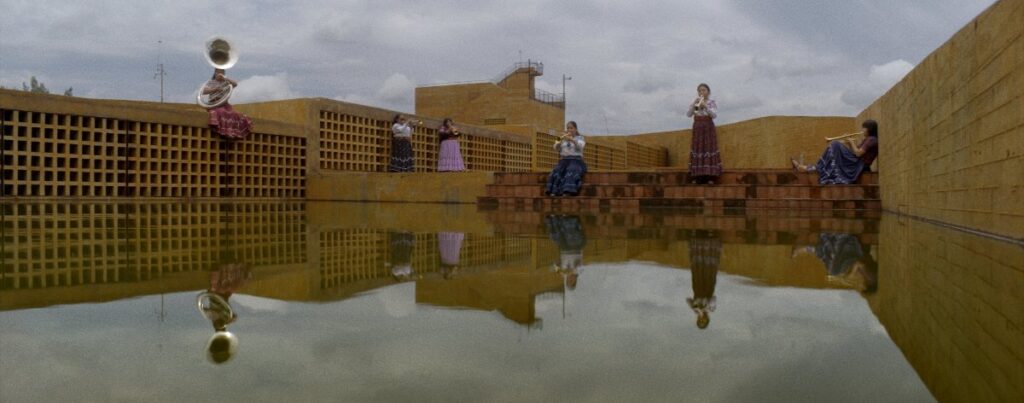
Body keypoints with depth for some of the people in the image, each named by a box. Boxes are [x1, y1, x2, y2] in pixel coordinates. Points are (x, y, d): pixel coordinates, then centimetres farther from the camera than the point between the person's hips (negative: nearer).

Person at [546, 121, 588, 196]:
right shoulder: (563, 139, 20)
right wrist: (560, 140, -16)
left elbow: (580, 146, -14)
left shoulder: (580, 138, 9)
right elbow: (556, 147, 5)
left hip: (576, 161, -3)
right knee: (556, 172, -27)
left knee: (571, 172, -35)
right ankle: (554, 191, -41)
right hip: (564, 160, 3)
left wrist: (572, 140, -32)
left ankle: (568, 191, -51)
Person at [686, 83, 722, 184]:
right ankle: (696, 176, -2)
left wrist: (705, 106, -24)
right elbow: (688, 114, -4)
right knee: (697, 150, -2)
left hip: (708, 128, -2)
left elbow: (715, 115, -12)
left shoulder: (711, 102, 2)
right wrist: (694, 105, -18)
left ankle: (710, 176, -9)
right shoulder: (695, 102, 9)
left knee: (709, 150, -7)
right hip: (697, 128, 2)